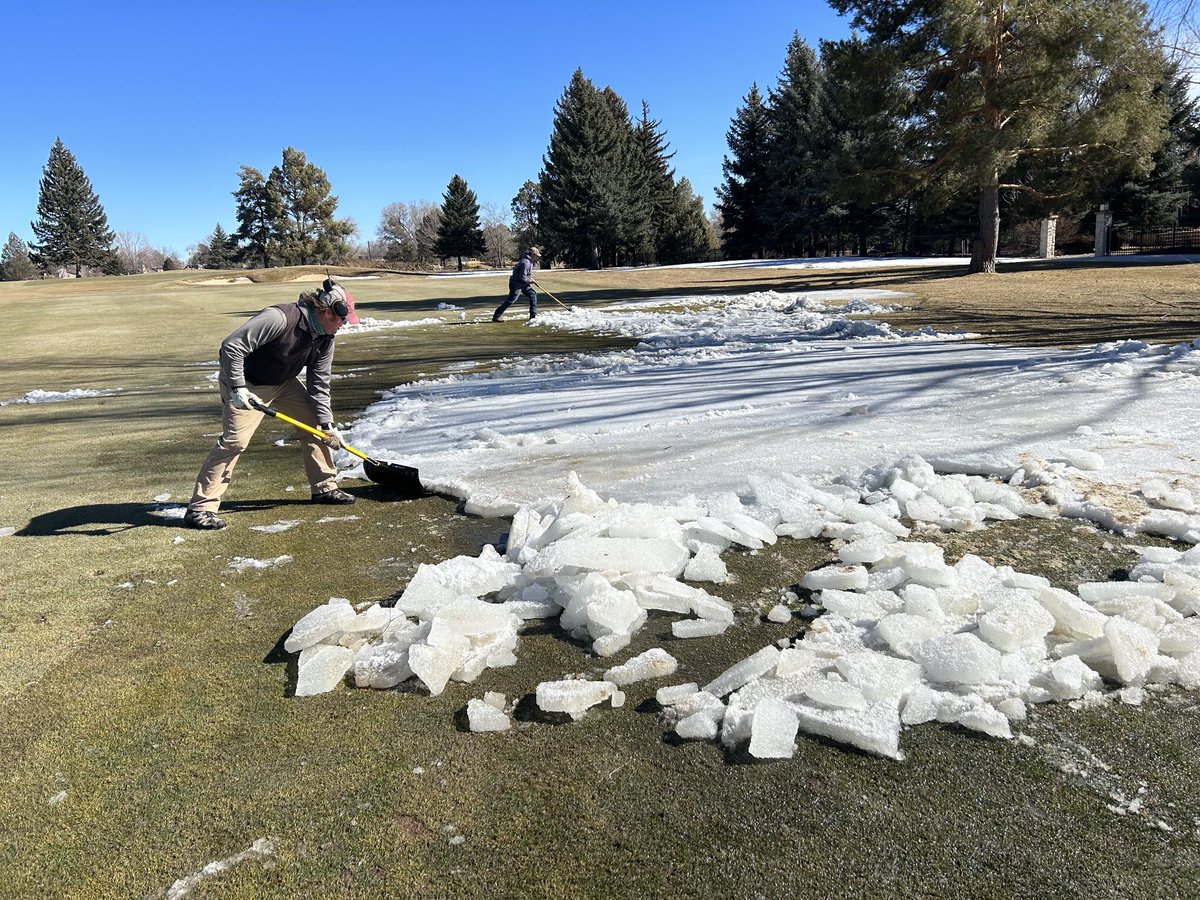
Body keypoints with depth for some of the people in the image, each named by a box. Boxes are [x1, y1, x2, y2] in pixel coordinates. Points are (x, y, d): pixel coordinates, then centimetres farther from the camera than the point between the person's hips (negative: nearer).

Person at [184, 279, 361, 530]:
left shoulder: (325, 339, -6)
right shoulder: (280, 318, -31)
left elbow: (319, 385, -1)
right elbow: (231, 346, -32)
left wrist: (327, 423, -6)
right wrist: (237, 389, -35)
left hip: (284, 382, 8)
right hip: (247, 383, -8)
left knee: (316, 422, 4)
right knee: (234, 440, -17)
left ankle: (325, 488, 16)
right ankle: (200, 508, -11)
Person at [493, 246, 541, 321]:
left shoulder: (530, 261, 8)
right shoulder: (526, 263, -23)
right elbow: (522, 277, -26)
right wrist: (530, 280, -11)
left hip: (523, 284, 10)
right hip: (516, 284, -10)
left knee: (533, 294, 8)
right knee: (510, 300, -10)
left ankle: (533, 316, 11)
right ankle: (495, 317, -7)